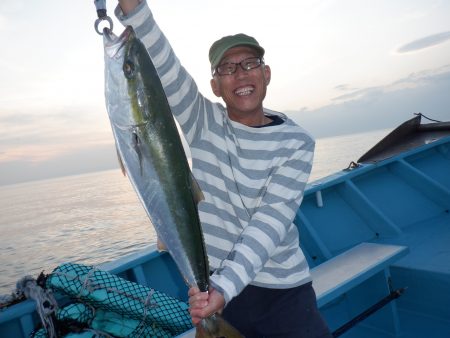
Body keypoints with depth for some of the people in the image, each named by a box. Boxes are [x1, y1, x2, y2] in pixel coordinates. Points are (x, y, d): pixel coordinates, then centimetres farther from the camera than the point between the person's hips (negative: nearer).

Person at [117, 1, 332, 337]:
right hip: (215, 285, 1)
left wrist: (226, 286, -30)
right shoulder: (204, 123, -4)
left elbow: (272, 220, -20)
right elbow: (161, 65, -19)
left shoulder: (297, 142, -8)